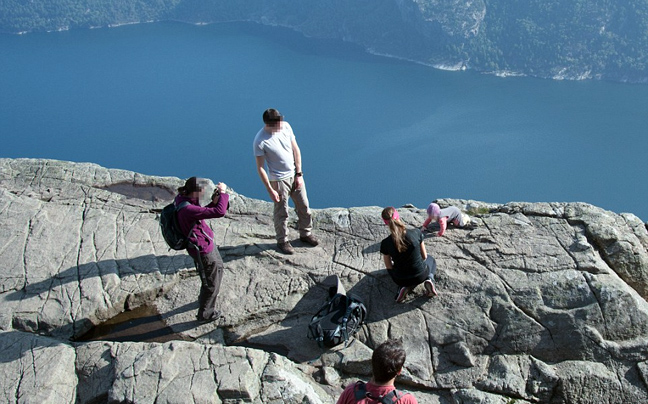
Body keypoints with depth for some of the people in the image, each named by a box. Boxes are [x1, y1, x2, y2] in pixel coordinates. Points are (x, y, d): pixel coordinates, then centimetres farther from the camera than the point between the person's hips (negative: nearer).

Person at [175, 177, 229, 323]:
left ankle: (204, 299, 55)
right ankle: (205, 314, 28)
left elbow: (202, 213, 10)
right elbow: (220, 212, -37)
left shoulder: (182, 199, -5)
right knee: (212, 281, 8)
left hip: (204, 243, 10)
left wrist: (214, 201, -7)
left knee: (218, 267, 32)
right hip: (202, 249, -10)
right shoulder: (188, 209, -35)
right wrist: (223, 193, -24)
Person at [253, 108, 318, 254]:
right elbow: (260, 168, -16)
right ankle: (282, 241, 31)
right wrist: (270, 190, -15)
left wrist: (299, 174, -2)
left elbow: (296, 150, -1)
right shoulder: (260, 142, -24)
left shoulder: (286, 126, -10)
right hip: (279, 180, -5)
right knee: (281, 213, 10)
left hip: (295, 175, 5)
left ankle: (305, 233, 39)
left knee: (304, 207, 17)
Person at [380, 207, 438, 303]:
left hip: (400, 280, 0)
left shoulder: (385, 243, -20)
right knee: (430, 259, 34)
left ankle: (406, 288, 9)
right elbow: (424, 256, -5)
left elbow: (389, 267, -5)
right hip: (420, 276, 0)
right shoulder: (416, 233, -20)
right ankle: (429, 279, 4)